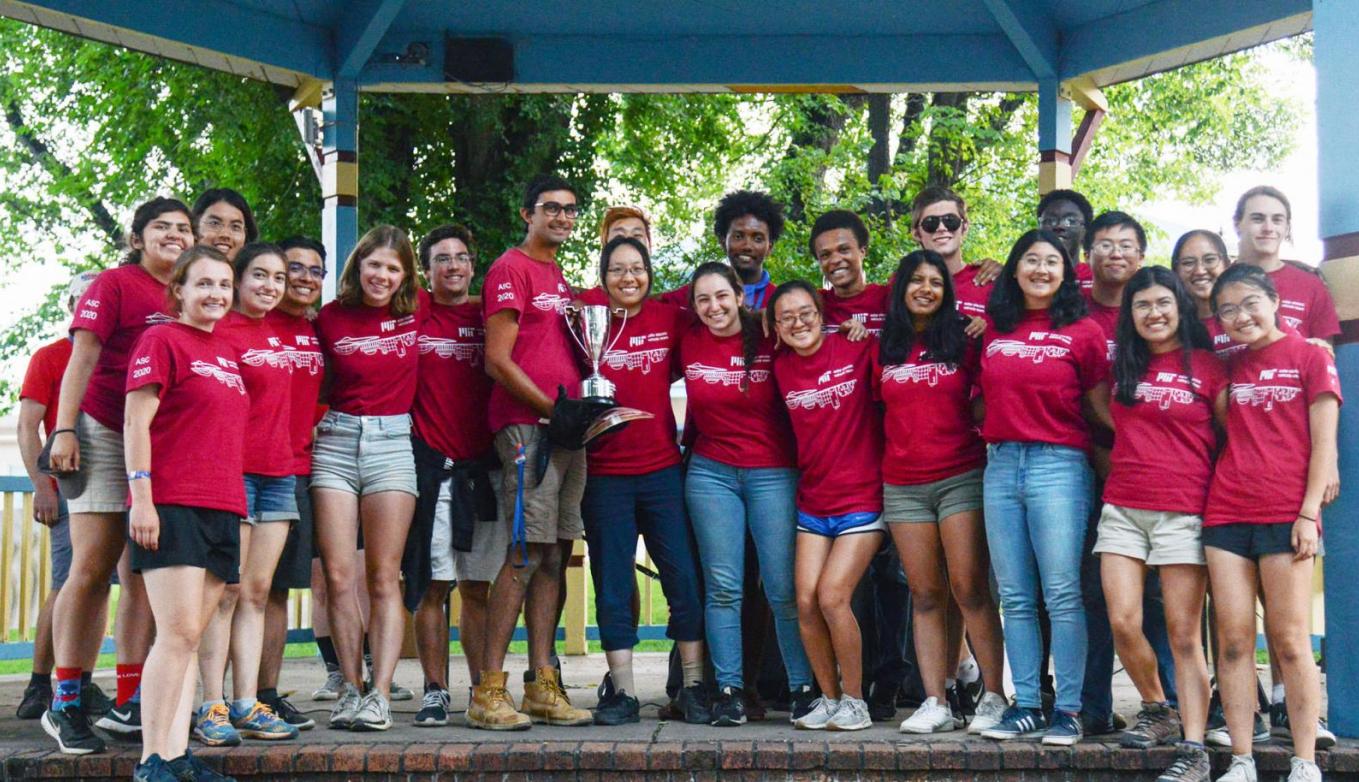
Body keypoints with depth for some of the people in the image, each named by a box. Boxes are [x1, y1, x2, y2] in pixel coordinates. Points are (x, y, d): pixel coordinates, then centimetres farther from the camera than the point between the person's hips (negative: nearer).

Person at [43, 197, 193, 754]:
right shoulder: (114, 284, -2)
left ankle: (130, 705, 10)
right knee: (92, 568, -7)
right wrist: (64, 430, -15)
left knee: (143, 575, 6)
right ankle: (64, 704, -2)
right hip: (105, 434, -5)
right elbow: (82, 357, -7)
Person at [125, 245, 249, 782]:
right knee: (179, 632, -12)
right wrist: (141, 497, -15)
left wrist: (239, 505, 19)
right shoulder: (162, 340, -1)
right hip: (172, 505, -7)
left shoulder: (227, 353, 20)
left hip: (221, 508, 7)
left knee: (191, 636, 6)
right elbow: (136, 422, -7)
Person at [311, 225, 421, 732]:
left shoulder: (416, 315, 6)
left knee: (383, 578, -3)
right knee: (338, 576, -3)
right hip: (336, 441, 1)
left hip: (392, 441, -1)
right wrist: (315, 420, -3)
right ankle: (350, 689, 6)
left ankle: (381, 694, -3)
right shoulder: (330, 318, 6)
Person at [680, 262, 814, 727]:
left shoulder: (769, 342, -4)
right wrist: (690, 441, 9)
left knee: (785, 589, -2)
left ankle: (803, 688, 8)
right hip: (711, 473, 2)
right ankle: (728, 691, 4)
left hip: (773, 474, -2)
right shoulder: (689, 344, 3)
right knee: (722, 586, 0)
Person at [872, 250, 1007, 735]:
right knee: (925, 595, 2)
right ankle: (936, 703, 4)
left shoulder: (963, 343, 6)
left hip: (960, 477, -3)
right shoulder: (884, 349, 12)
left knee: (969, 589, -8)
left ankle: (994, 697, -2)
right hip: (902, 485, 3)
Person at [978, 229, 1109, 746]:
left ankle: (1068, 710, -1)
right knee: (1015, 596, 6)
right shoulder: (993, 330, 12)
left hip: (1058, 465, -4)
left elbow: (1102, 407, 4)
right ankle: (1025, 705, 13)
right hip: (1000, 465, 5)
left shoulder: (1083, 332, 1)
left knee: (1062, 594, -6)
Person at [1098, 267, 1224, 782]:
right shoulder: (1123, 367, 13)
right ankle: (1158, 710, 19)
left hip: (1183, 511, -3)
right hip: (1122, 509, 4)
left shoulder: (1208, 367, 3)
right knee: (1123, 624, -5)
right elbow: (1110, 427, 30)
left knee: (1183, 634, -5)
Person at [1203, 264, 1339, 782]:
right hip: (1226, 512, 4)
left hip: (1286, 515, -4)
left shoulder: (1309, 356, 3)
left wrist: (1309, 512, -9)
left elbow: (1323, 442, -2)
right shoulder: (1230, 367, 16)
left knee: (1290, 642, -4)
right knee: (1233, 639, 0)